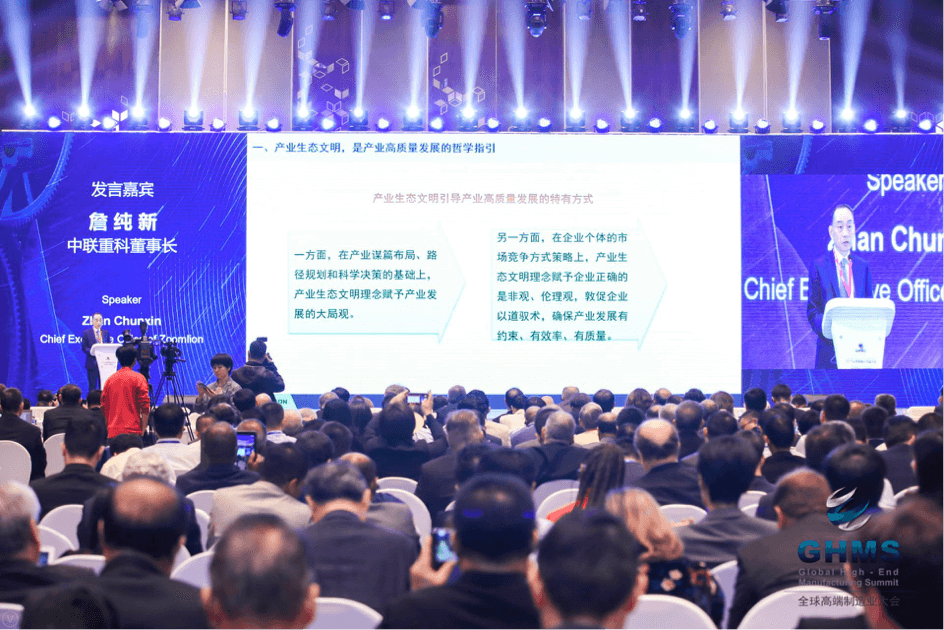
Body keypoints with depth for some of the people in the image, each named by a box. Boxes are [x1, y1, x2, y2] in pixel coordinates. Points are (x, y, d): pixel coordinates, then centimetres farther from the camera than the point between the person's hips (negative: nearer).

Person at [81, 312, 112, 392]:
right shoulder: (86, 333, 3)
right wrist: (92, 351, -20)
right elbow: (84, 348, -2)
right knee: (92, 386, -1)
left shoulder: (106, 333, 14)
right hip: (92, 363, -3)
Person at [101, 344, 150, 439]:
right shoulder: (138, 378, -2)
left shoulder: (110, 379, 11)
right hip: (133, 431, -4)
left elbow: (104, 408, 15)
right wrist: (143, 431, -5)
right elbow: (145, 407, -9)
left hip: (113, 432, 4)